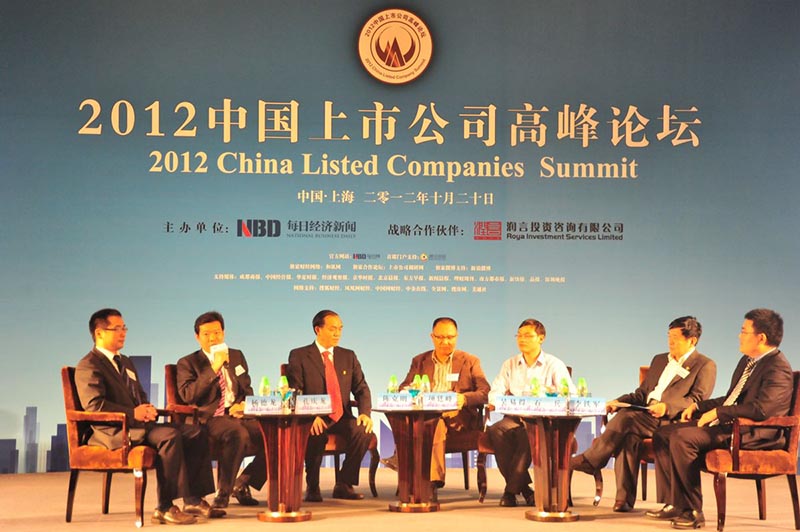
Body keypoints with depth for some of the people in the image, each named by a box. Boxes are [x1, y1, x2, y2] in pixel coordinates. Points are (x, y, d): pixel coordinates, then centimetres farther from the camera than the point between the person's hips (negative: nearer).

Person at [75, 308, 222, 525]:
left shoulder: (125, 362, 26)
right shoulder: (88, 366, -5)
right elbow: (95, 405, -17)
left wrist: (147, 410, 5)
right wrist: (133, 414, -18)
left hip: (137, 425, 9)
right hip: (113, 432, -9)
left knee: (195, 433, -7)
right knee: (170, 435, -32)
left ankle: (193, 499, -11)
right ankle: (165, 508, -29)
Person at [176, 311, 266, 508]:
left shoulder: (237, 356, 22)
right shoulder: (187, 363, 6)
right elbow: (187, 395, -10)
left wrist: (244, 404, 0)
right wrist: (213, 369, -15)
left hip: (238, 416, 5)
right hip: (210, 419, -5)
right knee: (238, 432, -39)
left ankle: (242, 484, -2)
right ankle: (223, 491, -21)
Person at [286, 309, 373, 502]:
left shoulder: (348, 356, 17)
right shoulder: (299, 356, 3)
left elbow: (362, 389, 11)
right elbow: (294, 393, -7)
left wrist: (365, 413, -11)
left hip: (341, 418, 4)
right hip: (313, 420, -4)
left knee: (364, 431, -27)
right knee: (317, 435, -37)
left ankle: (344, 485, -12)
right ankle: (312, 488, -15)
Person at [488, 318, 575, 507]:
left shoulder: (554, 365, 9)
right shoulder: (510, 364, 20)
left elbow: (571, 396, -2)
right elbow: (495, 392, 9)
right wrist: (494, 401, -15)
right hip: (514, 418, 3)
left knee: (527, 434, -38)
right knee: (495, 430, -32)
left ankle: (511, 489, -24)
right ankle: (524, 488, -24)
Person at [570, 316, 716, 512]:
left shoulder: (705, 365, 5)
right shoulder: (659, 360, 27)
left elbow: (697, 400, -9)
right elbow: (641, 393, 26)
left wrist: (667, 407, -25)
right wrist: (619, 401, 6)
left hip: (673, 421, -6)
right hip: (645, 418, 6)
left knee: (625, 418, -30)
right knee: (630, 435, -29)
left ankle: (590, 460, -19)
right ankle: (624, 499, -29)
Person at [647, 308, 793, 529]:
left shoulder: (778, 368, -15)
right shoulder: (747, 361, 19)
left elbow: (761, 408, -29)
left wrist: (717, 412, -21)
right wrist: (698, 405, 13)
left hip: (753, 434, -11)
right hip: (725, 424, 11)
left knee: (682, 437, -28)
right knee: (662, 434, 3)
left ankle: (692, 511, -19)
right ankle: (675, 503, 2)